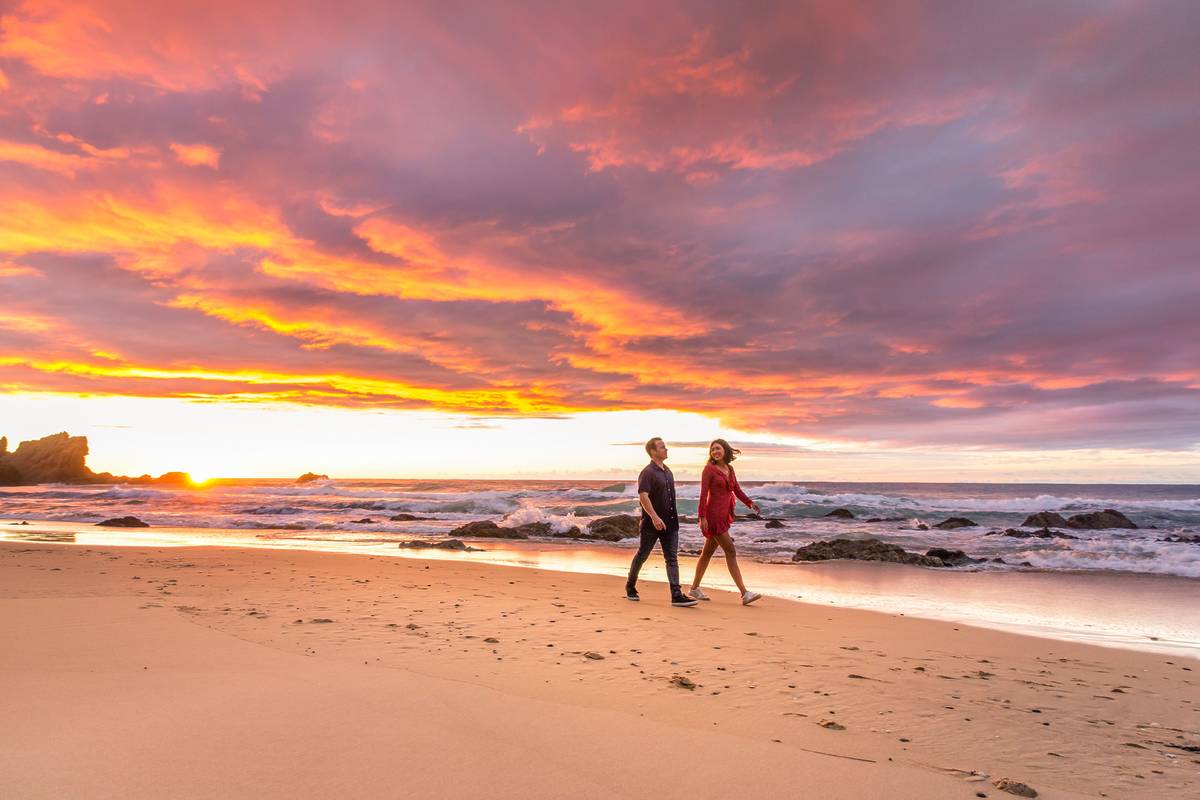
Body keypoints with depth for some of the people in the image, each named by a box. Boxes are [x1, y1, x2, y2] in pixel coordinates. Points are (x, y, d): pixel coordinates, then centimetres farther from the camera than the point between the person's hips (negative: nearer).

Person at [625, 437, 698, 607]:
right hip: (652, 523, -7)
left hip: (670, 523, 7)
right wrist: (654, 517, -31)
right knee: (642, 555, 8)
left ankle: (676, 595, -3)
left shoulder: (667, 471, 14)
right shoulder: (648, 472, -13)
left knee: (672, 558, 0)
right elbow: (643, 496, -23)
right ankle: (630, 586, 28)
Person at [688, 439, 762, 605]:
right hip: (713, 516, -7)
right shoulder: (709, 469, -7)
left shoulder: (729, 469, 13)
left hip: (724, 516, 7)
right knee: (731, 551, -10)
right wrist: (702, 517, -19)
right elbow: (703, 494, -12)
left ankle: (694, 589, 23)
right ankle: (744, 593, -9)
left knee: (708, 552, 13)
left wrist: (750, 503, 0)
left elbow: (737, 490, 16)